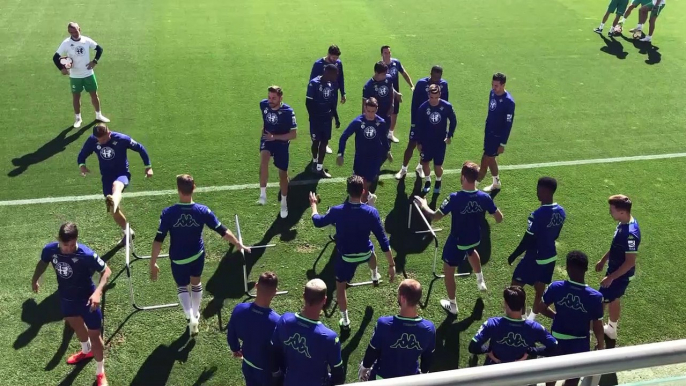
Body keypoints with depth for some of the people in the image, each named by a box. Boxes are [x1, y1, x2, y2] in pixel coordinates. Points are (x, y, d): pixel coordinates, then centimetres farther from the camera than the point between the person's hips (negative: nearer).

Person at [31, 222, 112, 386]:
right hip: (66, 298, 5)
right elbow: (42, 263, 5)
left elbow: (106, 270, -23)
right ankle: (86, 351, 62)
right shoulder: (50, 250, -20)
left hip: (87, 299, -5)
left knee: (94, 335, 3)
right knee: (76, 325, 30)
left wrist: (98, 291, -37)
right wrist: (35, 279, 13)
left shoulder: (86, 255, -33)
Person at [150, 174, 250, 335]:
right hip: (198, 255, 2)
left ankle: (190, 316, -1)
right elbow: (223, 231, -12)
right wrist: (240, 245, 3)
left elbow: (158, 240, -20)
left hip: (178, 259, -2)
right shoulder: (203, 211, -19)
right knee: (196, 283, 28)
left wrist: (153, 263, -10)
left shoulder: (168, 213, -23)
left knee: (182, 287, 20)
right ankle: (195, 314, 44)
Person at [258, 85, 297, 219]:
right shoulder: (263, 104, -12)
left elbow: (294, 134, -22)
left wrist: (275, 137, -30)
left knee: (283, 174, 8)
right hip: (267, 139, 2)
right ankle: (263, 194, -24)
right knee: (263, 158, -31)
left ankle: (284, 203, 32)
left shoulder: (288, 111, -24)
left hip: (281, 143, -2)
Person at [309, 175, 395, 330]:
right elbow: (383, 241, -20)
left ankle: (345, 320, 26)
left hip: (346, 257, -2)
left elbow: (318, 222, -4)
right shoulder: (371, 212, -24)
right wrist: (391, 265, -11)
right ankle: (375, 276, 68)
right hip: (365, 254, 2)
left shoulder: (337, 211, -25)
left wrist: (313, 205, 16)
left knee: (340, 286, 20)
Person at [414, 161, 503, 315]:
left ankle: (452, 305, 31)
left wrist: (423, 205, -5)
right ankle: (480, 281, 56)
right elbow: (499, 218, -7)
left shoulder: (455, 198, -31)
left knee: (448, 271, 17)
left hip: (457, 242, -5)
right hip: (475, 239, 5)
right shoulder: (484, 197, -18)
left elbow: (434, 216, -23)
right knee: (471, 251, 42)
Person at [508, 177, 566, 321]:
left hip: (534, 258, -7)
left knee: (516, 287, 9)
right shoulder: (561, 212, -3)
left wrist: (513, 256, -9)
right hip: (550, 257, 7)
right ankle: (532, 317, 33)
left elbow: (527, 241, -21)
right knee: (540, 289, 19)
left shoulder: (537, 215, -27)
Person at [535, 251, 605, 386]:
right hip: (579, 343, -2)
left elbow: (540, 308, -6)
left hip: (557, 338, 2)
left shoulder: (556, 287, -19)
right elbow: (597, 327, -14)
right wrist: (601, 345, 6)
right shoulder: (595, 297, -24)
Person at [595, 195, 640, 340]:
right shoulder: (624, 223, -4)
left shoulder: (630, 233, -33)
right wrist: (603, 260, 20)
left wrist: (610, 278, -24)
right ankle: (611, 329, 43)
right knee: (613, 300, 25)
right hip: (615, 270, 9)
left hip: (621, 275, -9)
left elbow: (630, 262, -29)